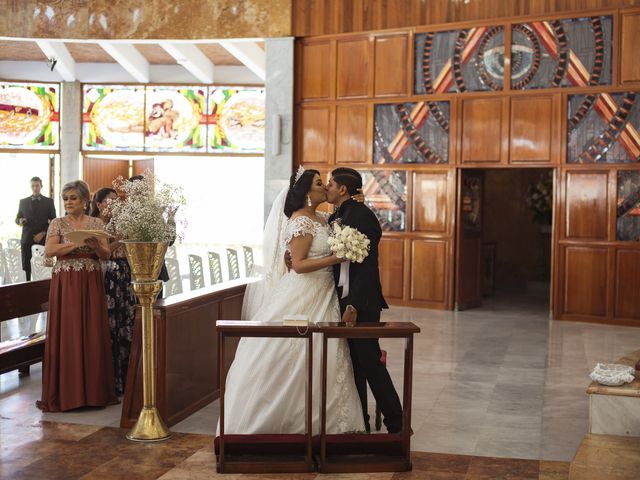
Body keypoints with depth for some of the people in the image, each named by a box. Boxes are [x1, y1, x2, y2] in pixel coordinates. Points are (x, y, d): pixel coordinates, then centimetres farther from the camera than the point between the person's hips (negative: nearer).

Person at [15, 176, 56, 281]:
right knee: (26, 267, -4)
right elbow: (17, 218, 17)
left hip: (43, 239, -2)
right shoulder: (23, 202, 12)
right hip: (27, 239, 2)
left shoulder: (49, 202, 7)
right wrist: (20, 220, -7)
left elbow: (53, 221, 4)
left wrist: (43, 233, -7)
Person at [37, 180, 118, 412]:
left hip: (91, 284, 2)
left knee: (93, 334, 2)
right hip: (65, 284, -2)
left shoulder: (96, 223, 8)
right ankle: (67, 392, 4)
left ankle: (94, 390, 11)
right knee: (66, 335, -3)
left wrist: (95, 245, -18)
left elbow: (107, 255, 3)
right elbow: (49, 250, -12)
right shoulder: (58, 223, 3)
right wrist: (77, 243, -21)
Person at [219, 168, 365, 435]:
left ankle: (314, 416, 20)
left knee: (319, 358, 11)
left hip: (321, 297, 9)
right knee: (296, 357, -2)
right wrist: (336, 258, -22)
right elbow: (298, 264, -19)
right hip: (303, 296, -9)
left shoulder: (322, 219, 13)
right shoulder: (300, 222, -15)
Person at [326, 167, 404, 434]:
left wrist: (354, 305, -23)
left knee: (369, 361, -4)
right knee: (351, 363, 13)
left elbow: (365, 265, -19)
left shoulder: (363, 216, -14)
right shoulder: (334, 218, 13)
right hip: (341, 300, 9)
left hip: (360, 303, -9)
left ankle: (396, 422, 8)